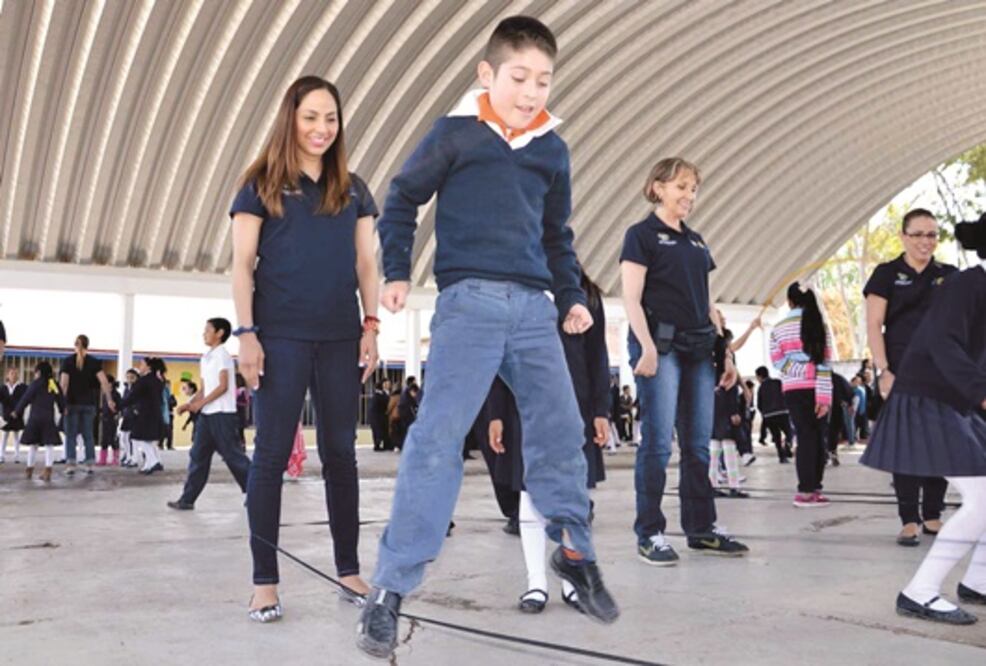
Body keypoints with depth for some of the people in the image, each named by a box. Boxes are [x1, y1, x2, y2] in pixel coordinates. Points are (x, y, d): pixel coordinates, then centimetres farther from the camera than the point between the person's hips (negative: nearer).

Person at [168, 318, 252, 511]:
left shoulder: (222, 355, -8)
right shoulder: (205, 358, 17)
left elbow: (223, 386, -15)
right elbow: (204, 388, 18)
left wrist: (201, 403, -17)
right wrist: (190, 403, 4)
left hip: (222, 414, -8)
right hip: (206, 415, 8)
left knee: (232, 455, -5)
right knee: (198, 456, 6)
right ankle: (187, 499, 7)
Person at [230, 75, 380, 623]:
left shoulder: (353, 189, 12)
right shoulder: (262, 185, 3)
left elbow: (366, 263, 11)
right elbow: (243, 264, -1)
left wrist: (371, 325, 2)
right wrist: (247, 332, -10)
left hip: (340, 337, 3)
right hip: (281, 337, -3)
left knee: (341, 453, 7)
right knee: (273, 455, -1)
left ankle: (350, 571, 16)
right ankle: (266, 582, 6)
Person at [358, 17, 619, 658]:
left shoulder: (553, 150, 16)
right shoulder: (456, 133, 3)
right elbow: (403, 199, 9)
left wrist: (572, 296, 13)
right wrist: (398, 272, -1)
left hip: (533, 304, 5)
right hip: (469, 298, -5)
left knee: (561, 428, 5)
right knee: (439, 434, -13)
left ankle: (574, 550, 25)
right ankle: (392, 586, -8)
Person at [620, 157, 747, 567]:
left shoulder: (696, 242, 21)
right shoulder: (642, 235, 0)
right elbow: (631, 298, -9)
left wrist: (724, 351, 15)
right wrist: (647, 346, -20)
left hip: (698, 347, 7)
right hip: (661, 344, -7)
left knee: (698, 442, 8)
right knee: (657, 442, -7)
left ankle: (701, 528, 17)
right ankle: (650, 534, 1)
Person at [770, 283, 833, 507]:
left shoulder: (779, 328, 7)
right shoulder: (818, 324, -1)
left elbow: (777, 360, -1)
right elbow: (824, 361, -8)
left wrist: (802, 370, 1)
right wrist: (824, 396, -11)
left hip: (793, 390, 2)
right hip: (815, 389, -2)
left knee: (805, 436, 4)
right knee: (818, 438, 5)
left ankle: (807, 490, -1)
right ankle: (812, 490, 4)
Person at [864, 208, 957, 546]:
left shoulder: (949, 275, 11)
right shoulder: (887, 274, 2)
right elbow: (874, 326, -2)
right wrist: (883, 371, -12)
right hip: (902, 372, -3)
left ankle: (932, 515, 17)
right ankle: (909, 519, 3)